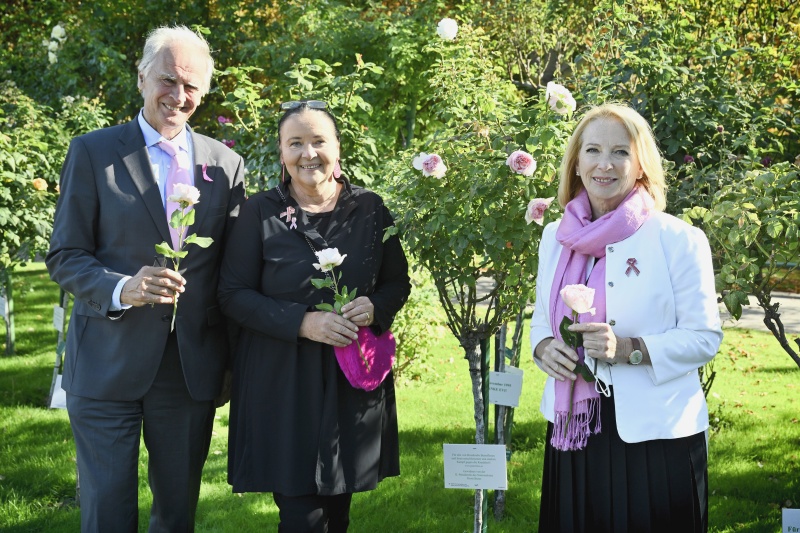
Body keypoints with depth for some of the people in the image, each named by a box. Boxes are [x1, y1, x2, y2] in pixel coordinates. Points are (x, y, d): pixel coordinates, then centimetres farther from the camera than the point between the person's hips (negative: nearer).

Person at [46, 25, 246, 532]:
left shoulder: (226, 163, 7)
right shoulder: (92, 152, -1)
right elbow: (64, 257, -3)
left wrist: (235, 363, 7)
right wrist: (122, 289, -22)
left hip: (191, 370, 3)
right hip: (107, 366, -2)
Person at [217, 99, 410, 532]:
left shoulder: (370, 209, 3)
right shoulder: (260, 212, -3)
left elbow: (398, 283, 11)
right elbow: (233, 294, -5)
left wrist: (375, 308, -12)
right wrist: (302, 322, -18)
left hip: (354, 382, 3)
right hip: (282, 381, -3)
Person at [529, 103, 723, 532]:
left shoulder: (677, 239, -8)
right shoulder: (556, 237, 7)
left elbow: (705, 337, -8)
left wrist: (629, 349, -22)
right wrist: (544, 347, -7)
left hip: (656, 432, -4)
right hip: (573, 431, 4)